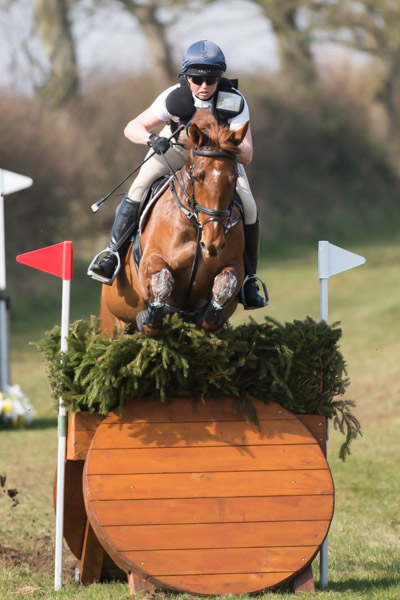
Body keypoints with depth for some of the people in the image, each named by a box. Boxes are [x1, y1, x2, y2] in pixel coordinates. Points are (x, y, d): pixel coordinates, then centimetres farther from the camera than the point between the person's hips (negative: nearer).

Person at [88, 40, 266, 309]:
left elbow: (246, 155, -33)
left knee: (248, 207, -16)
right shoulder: (174, 98, -30)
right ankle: (112, 255, -16)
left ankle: (248, 280, 1)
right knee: (140, 187, -24)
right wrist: (152, 139, -45)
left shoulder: (234, 102, -32)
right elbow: (132, 128, -24)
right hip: (176, 146, 0)